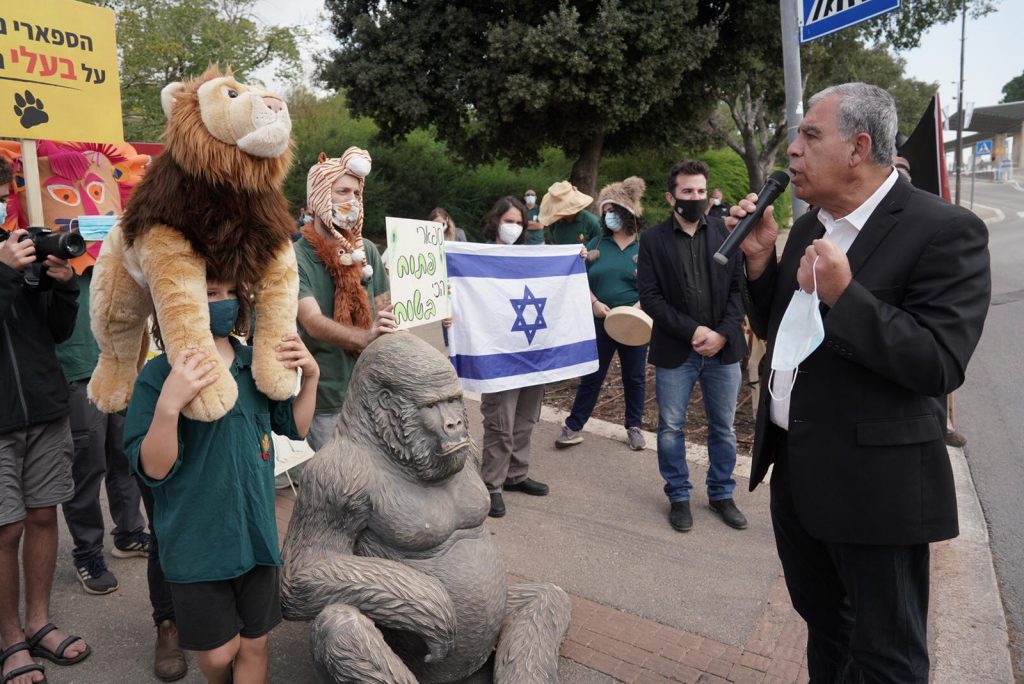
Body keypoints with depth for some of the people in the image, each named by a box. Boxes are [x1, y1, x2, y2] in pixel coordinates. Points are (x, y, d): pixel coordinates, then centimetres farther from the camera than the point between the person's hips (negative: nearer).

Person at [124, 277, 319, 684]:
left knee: (254, 643, 14)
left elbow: (294, 428, 11)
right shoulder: (160, 374, -13)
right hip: (197, 543, -3)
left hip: (256, 535, 4)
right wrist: (168, 406, -33)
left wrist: (310, 376, -5)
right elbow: (153, 470, -17)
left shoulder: (257, 362, 0)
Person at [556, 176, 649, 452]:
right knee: (591, 376, 8)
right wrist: (594, 302, -11)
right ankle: (573, 426, 16)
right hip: (600, 321, 2)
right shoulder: (596, 244, 5)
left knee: (634, 377, 11)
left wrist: (637, 307, -18)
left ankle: (634, 427, 26)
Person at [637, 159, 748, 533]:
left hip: (722, 347, 2)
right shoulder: (653, 240, -2)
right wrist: (692, 330, -14)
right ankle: (678, 496, 25)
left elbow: (739, 286, 1)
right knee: (671, 428, 8)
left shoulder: (725, 232, 2)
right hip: (675, 349, -1)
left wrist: (723, 333, -11)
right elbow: (650, 297, -7)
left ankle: (722, 494, 30)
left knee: (723, 427, 13)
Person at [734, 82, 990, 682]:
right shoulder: (809, 227, 8)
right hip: (795, 470, 7)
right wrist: (760, 260, -2)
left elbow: (942, 366, -21)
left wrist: (844, 295, -28)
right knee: (824, 630, 26)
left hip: (875, 485, -7)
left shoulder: (946, 231, -15)